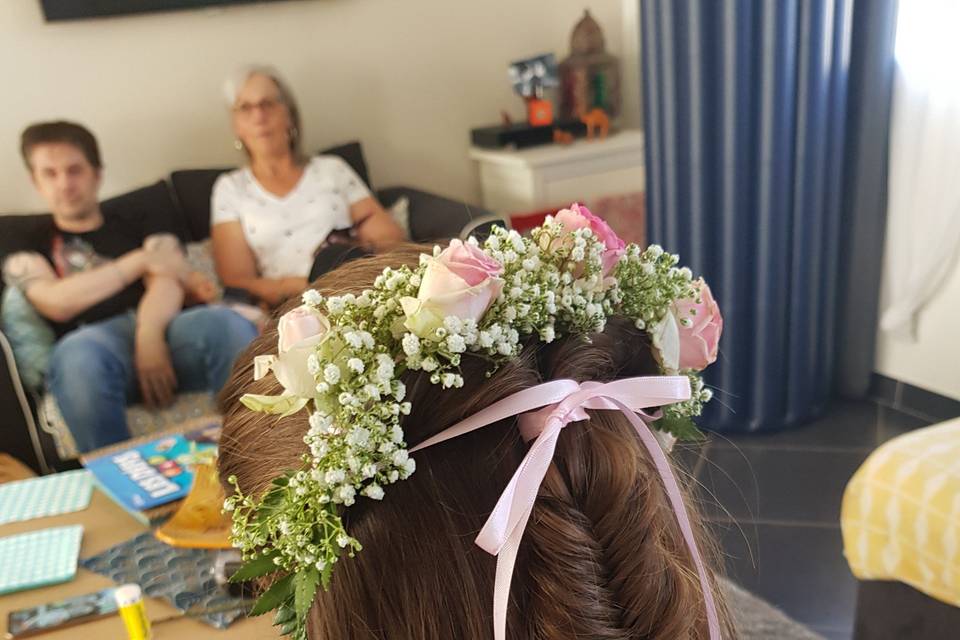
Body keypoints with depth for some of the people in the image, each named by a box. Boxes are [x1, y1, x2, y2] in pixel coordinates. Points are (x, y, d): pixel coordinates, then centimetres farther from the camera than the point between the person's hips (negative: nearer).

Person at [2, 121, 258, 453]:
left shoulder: (143, 222, 26)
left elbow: (167, 280, 6)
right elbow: (58, 302, 2)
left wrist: (148, 333, -17)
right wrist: (142, 260, 1)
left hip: (163, 329, 1)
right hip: (94, 343, -1)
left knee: (227, 324, -34)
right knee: (78, 354, -39)